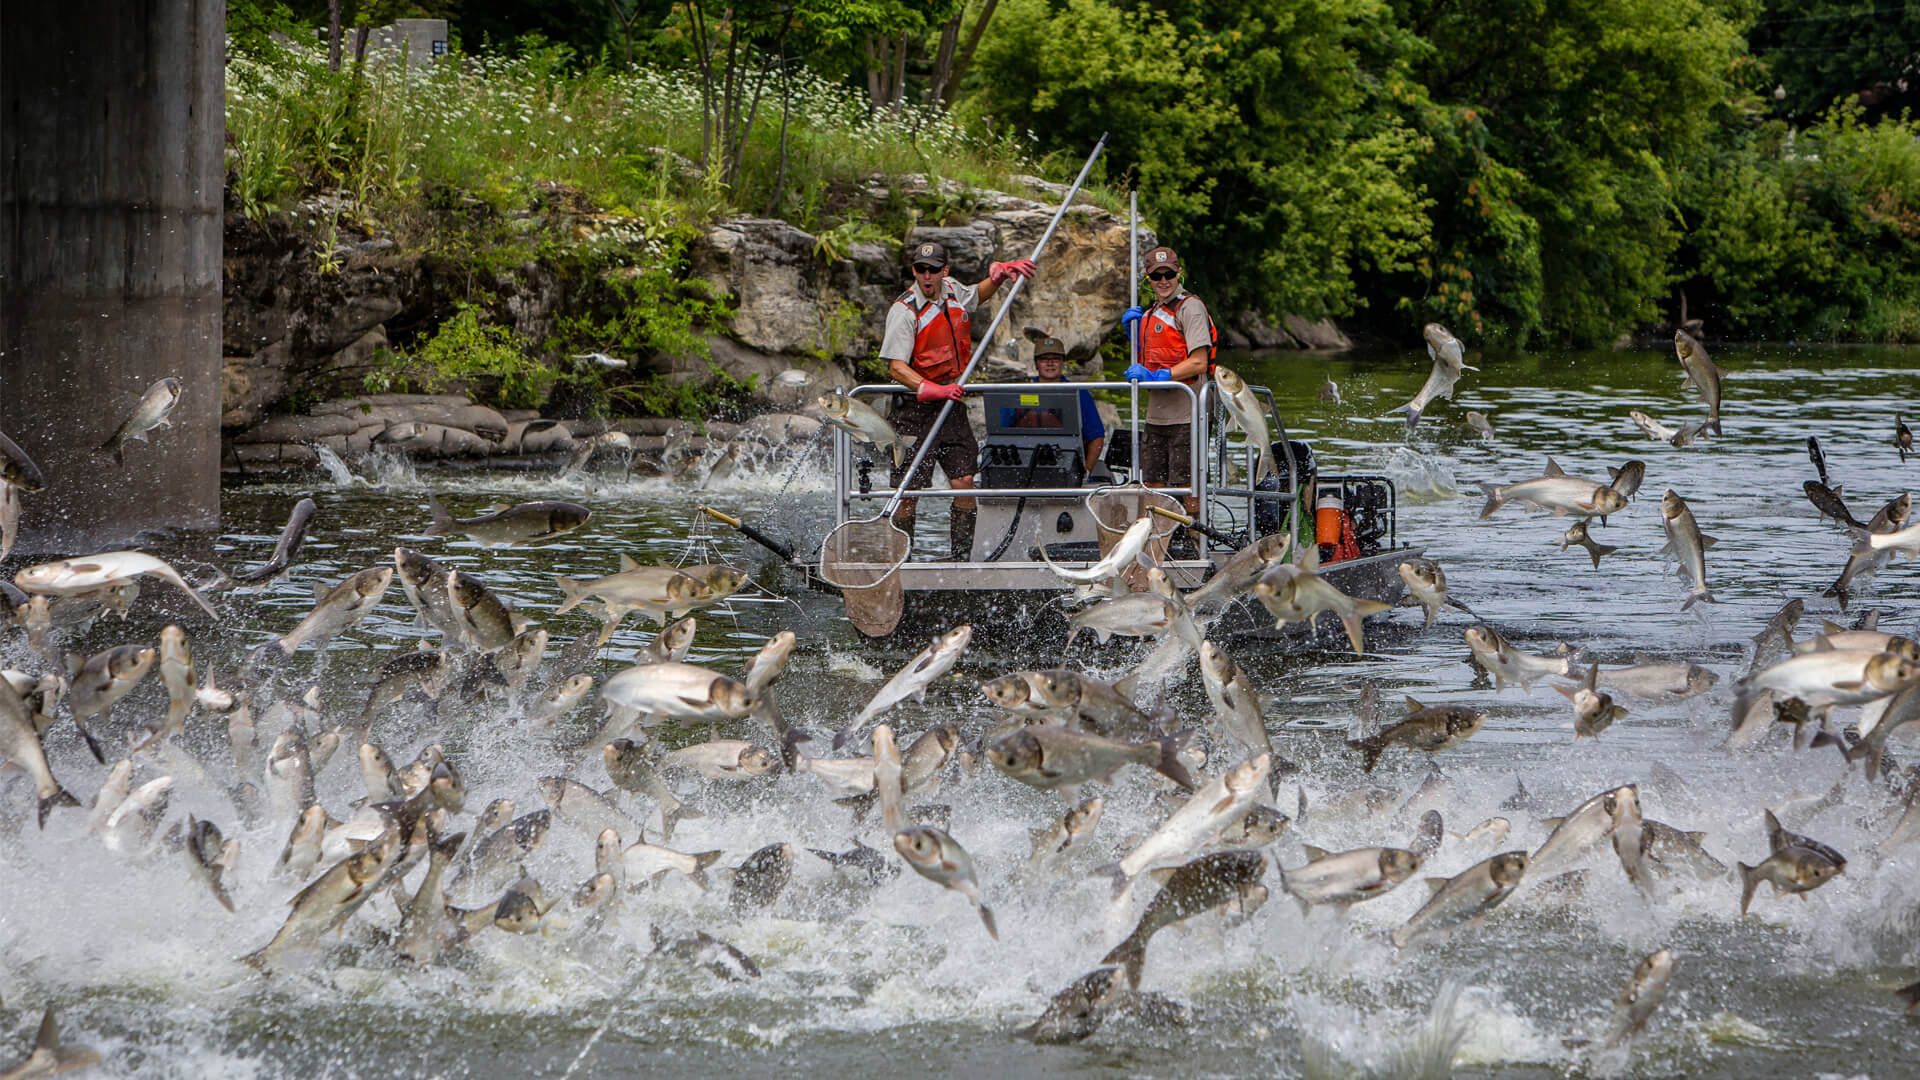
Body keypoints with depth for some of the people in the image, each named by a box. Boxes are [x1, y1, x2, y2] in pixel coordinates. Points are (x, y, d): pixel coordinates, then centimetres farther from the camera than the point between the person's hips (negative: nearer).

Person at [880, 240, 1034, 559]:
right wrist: (934, 390, -33)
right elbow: (896, 367, -21)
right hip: (916, 408, -6)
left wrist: (1000, 273, 15)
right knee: (910, 490, -7)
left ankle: (961, 556, 5)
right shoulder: (904, 310, -13)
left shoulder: (952, 291, 7)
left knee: (964, 481, -1)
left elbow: (979, 294, 34)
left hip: (952, 404, 6)